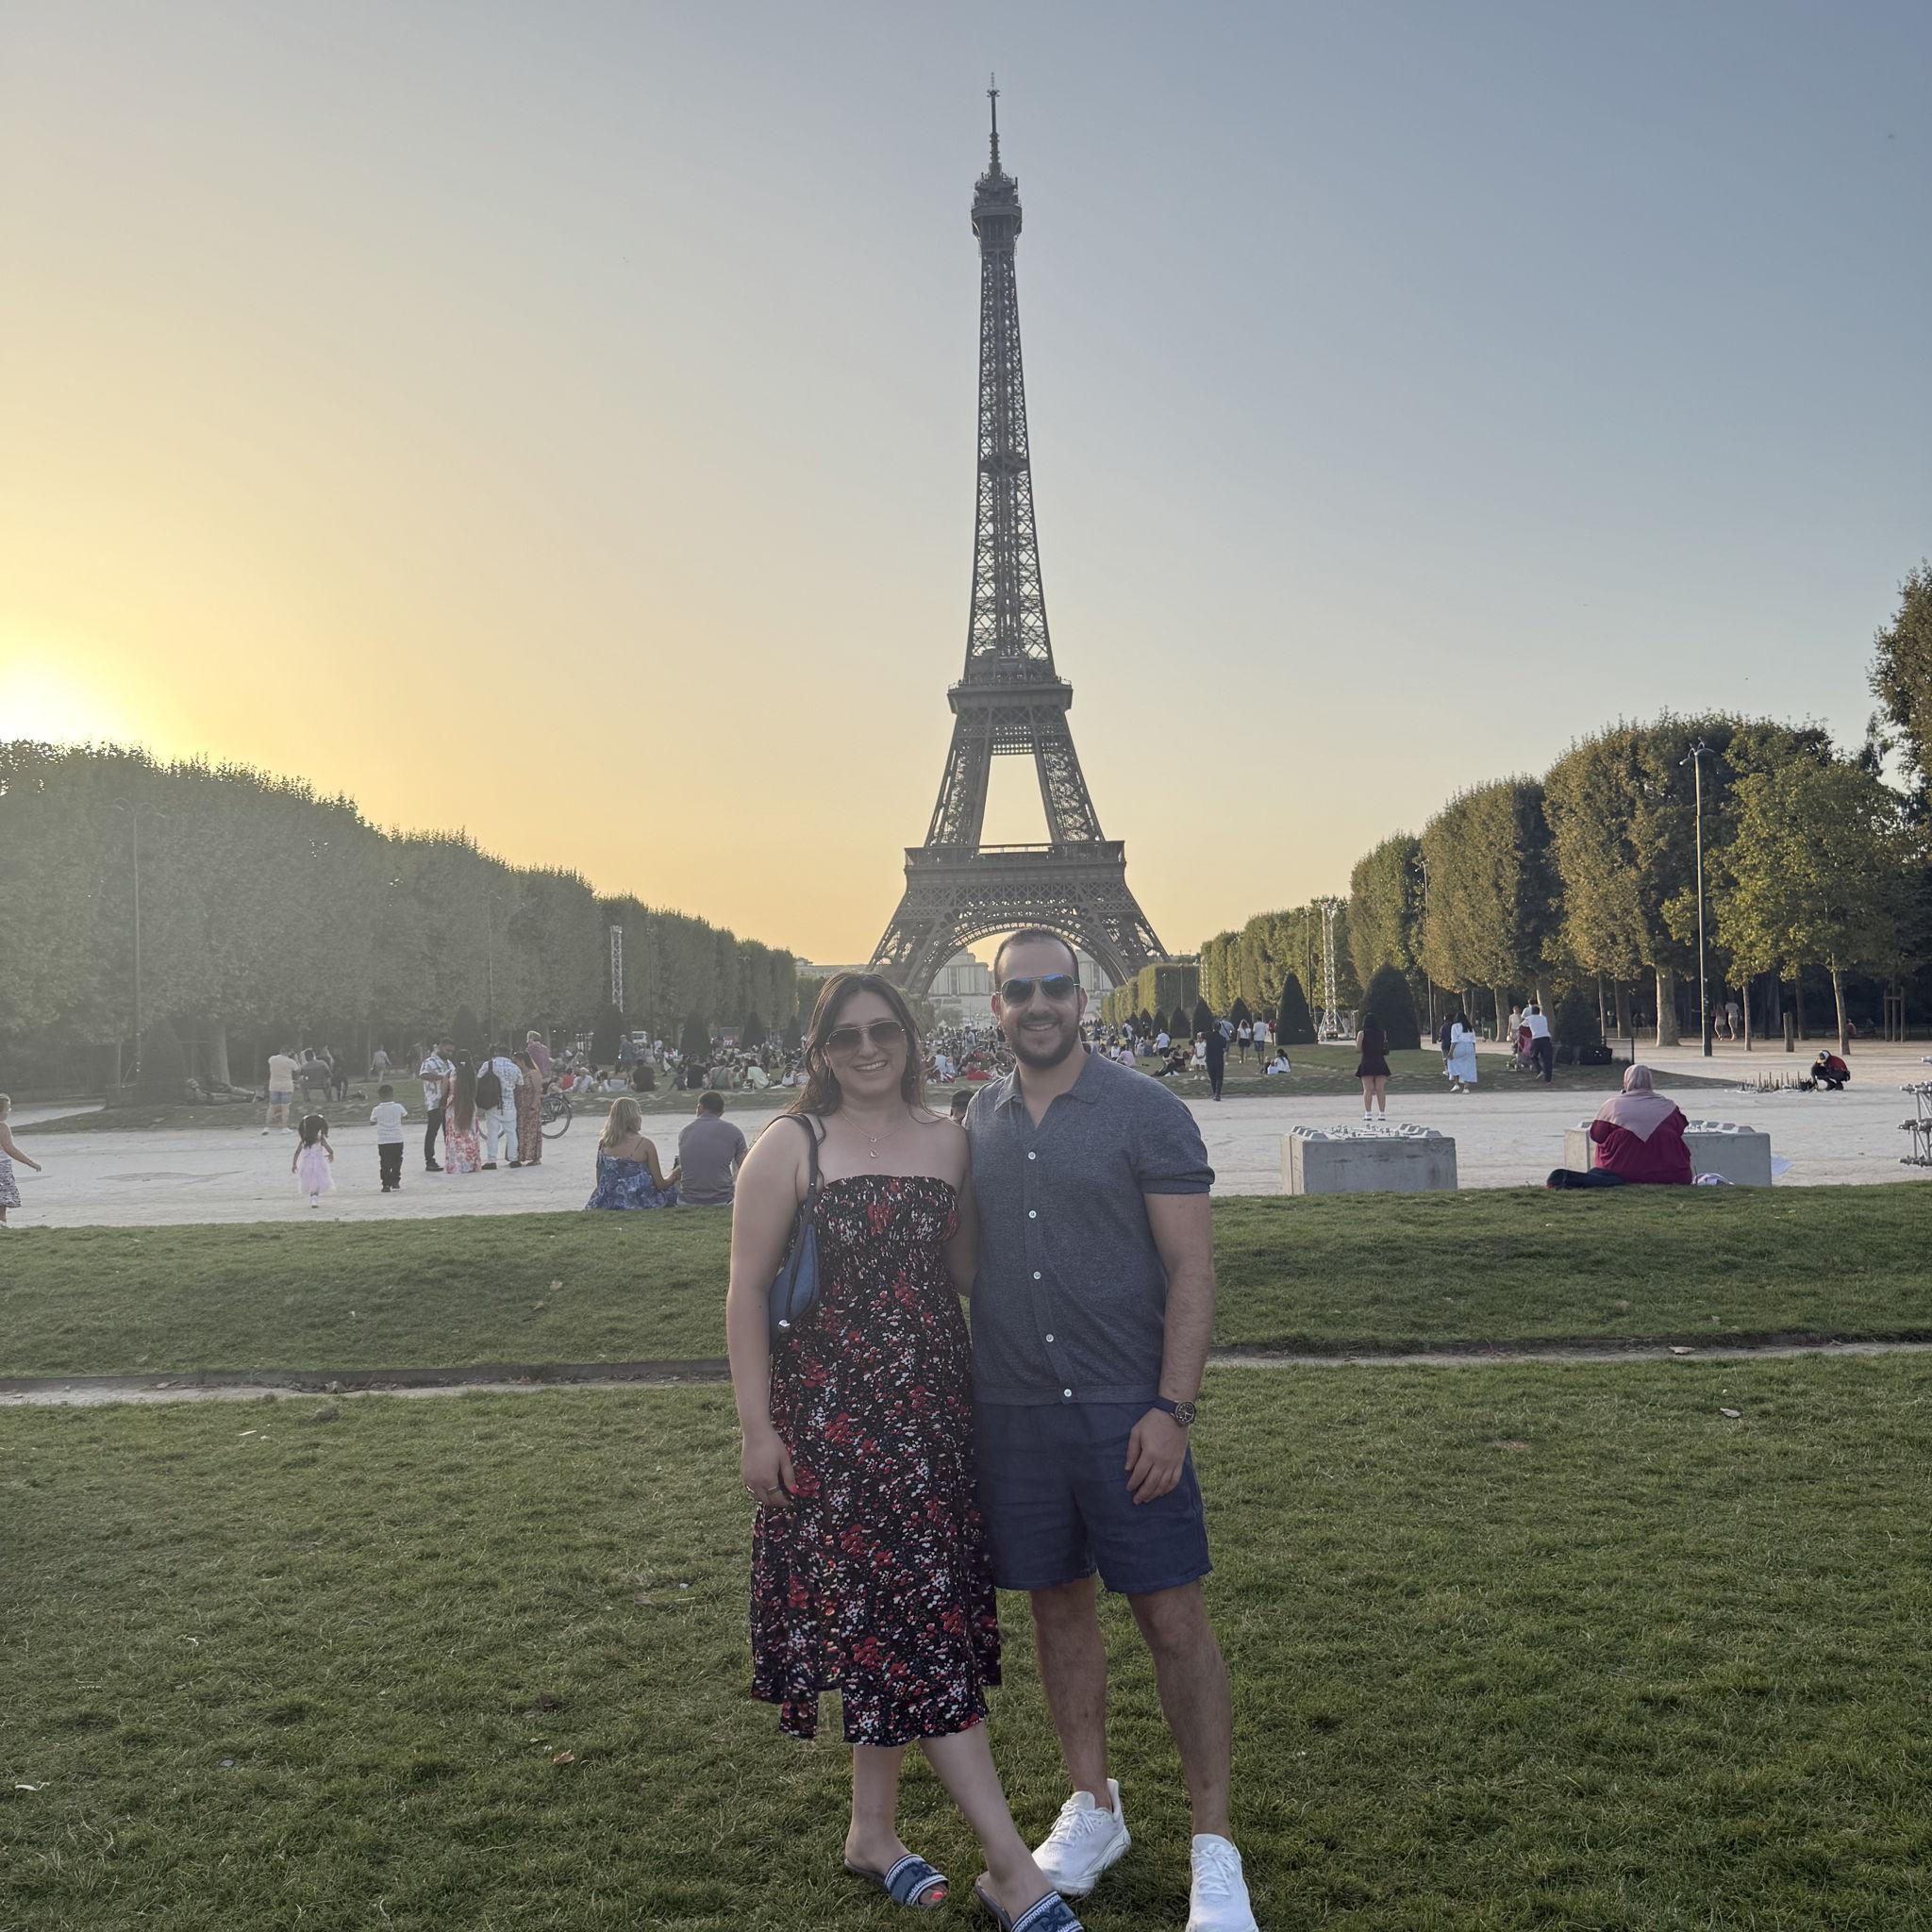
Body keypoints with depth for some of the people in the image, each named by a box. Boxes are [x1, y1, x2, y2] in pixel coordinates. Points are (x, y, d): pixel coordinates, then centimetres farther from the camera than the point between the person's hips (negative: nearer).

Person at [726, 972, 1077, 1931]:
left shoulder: (948, 1140, 6)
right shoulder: (791, 1145, -5)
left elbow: (963, 1274, 11)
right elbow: (747, 1293, -5)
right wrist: (757, 1429, -8)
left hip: (931, 1407, 5)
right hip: (829, 1413, -4)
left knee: (908, 1616, 11)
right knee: (911, 1630, -4)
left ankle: (872, 1830, 30)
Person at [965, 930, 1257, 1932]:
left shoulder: (1146, 1114, -5)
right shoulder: (976, 1124, 8)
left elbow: (1192, 1268, -8)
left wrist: (1172, 1408, -15)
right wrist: (956, 1397, 9)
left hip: (1125, 1408, -4)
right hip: (1010, 1409, 4)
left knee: (1173, 1616, 0)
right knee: (1059, 1607, 15)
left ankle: (1214, 1848, 13)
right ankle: (1091, 1809, 32)